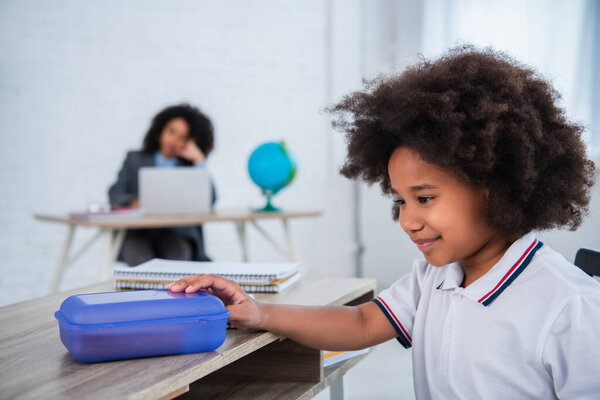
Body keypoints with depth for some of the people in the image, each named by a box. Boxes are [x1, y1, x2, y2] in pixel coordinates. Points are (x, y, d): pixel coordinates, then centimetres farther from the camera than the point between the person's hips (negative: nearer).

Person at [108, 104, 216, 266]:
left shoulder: (190, 167, 17)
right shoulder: (135, 159, 19)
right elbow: (115, 194, 6)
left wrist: (199, 160, 2)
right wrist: (134, 202, -16)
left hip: (176, 234, 0)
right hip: (137, 232, 0)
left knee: (176, 257, -33)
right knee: (140, 259, -33)